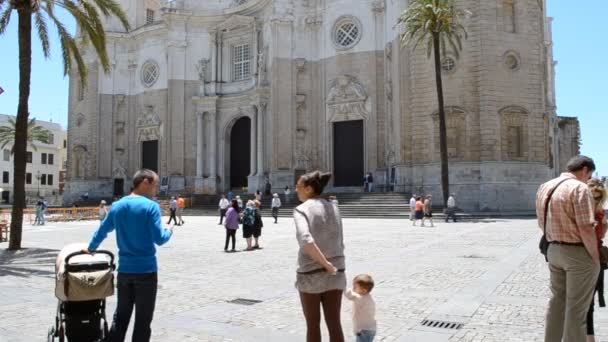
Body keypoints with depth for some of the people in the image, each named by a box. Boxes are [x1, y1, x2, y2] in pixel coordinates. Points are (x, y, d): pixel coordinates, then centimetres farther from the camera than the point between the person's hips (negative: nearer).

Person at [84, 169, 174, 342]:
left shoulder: (117, 206, 6)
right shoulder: (151, 206, -12)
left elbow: (101, 232, 17)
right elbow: (159, 239, -14)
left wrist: (90, 249, 35)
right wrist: (169, 232, 7)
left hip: (124, 270, 6)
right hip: (146, 271, -5)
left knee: (120, 317, 16)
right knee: (143, 320, 5)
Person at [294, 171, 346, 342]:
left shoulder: (302, 209, -10)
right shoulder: (334, 209, 8)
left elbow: (305, 241, -27)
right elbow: (339, 244, 10)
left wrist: (326, 264, -20)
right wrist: (331, 264, 16)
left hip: (310, 274, -4)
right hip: (335, 274, 4)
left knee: (313, 324, 12)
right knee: (334, 323, 9)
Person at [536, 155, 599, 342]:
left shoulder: (545, 187, 8)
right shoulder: (579, 188, -17)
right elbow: (586, 229, -23)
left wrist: (556, 243, 18)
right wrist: (596, 257, -11)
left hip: (554, 250, 8)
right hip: (580, 253, -7)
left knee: (557, 301, 18)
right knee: (577, 307, 3)